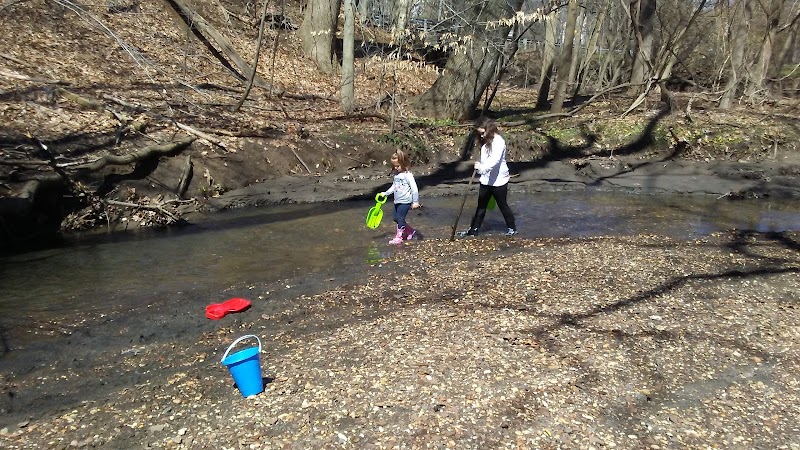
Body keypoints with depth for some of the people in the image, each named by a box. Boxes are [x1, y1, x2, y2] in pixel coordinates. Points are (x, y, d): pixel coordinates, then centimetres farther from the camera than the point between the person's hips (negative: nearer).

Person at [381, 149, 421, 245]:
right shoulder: (396, 174, 10)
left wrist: (415, 201, -18)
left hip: (405, 201, -9)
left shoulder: (407, 175, -15)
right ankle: (410, 231, 27)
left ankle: (399, 237, 3)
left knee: (400, 218, -8)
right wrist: (385, 193, 17)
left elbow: (414, 188, -17)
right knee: (395, 217, 11)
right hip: (397, 201, 9)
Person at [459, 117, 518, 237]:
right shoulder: (486, 141, 8)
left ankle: (512, 228, 26)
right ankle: (473, 230, 17)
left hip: (499, 181, -8)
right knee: (481, 206, 11)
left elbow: (495, 160, -34)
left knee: (502, 205, 8)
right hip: (486, 180, 8)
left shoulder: (498, 141, -20)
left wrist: (482, 167, -46)